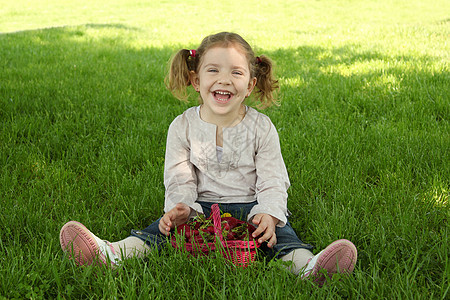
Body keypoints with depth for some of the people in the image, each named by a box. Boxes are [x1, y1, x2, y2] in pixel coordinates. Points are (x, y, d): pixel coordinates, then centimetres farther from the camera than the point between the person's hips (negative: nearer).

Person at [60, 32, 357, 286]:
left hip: (251, 206, -1)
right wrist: (181, 207, -24)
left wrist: (268, 214, -27)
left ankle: (307, 266, -55)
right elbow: (179, 178, -3)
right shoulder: (183, 126, 0)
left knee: (278, 229, -29)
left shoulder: (261, 127, -3)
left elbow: (272, 181, -7)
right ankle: (113, 254, -43)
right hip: (201, 205, 1)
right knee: (168, 224, -24)